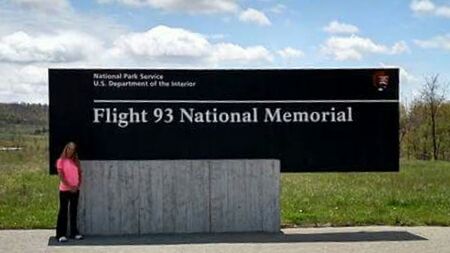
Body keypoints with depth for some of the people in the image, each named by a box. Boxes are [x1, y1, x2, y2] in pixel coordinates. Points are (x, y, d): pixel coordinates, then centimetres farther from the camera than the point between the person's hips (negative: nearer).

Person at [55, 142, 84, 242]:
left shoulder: (76, 161, 11)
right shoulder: (61, 161, -3)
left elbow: (79, 174, 10)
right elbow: (61, 176, -10)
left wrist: (78, 185, -6)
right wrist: (69, 187, -15)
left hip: (75, 190, 5)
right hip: (64, 190, -5)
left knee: (74, 211, 10)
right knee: (63, 212, -1)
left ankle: (74, 232, 17)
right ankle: (61, 234, 1)